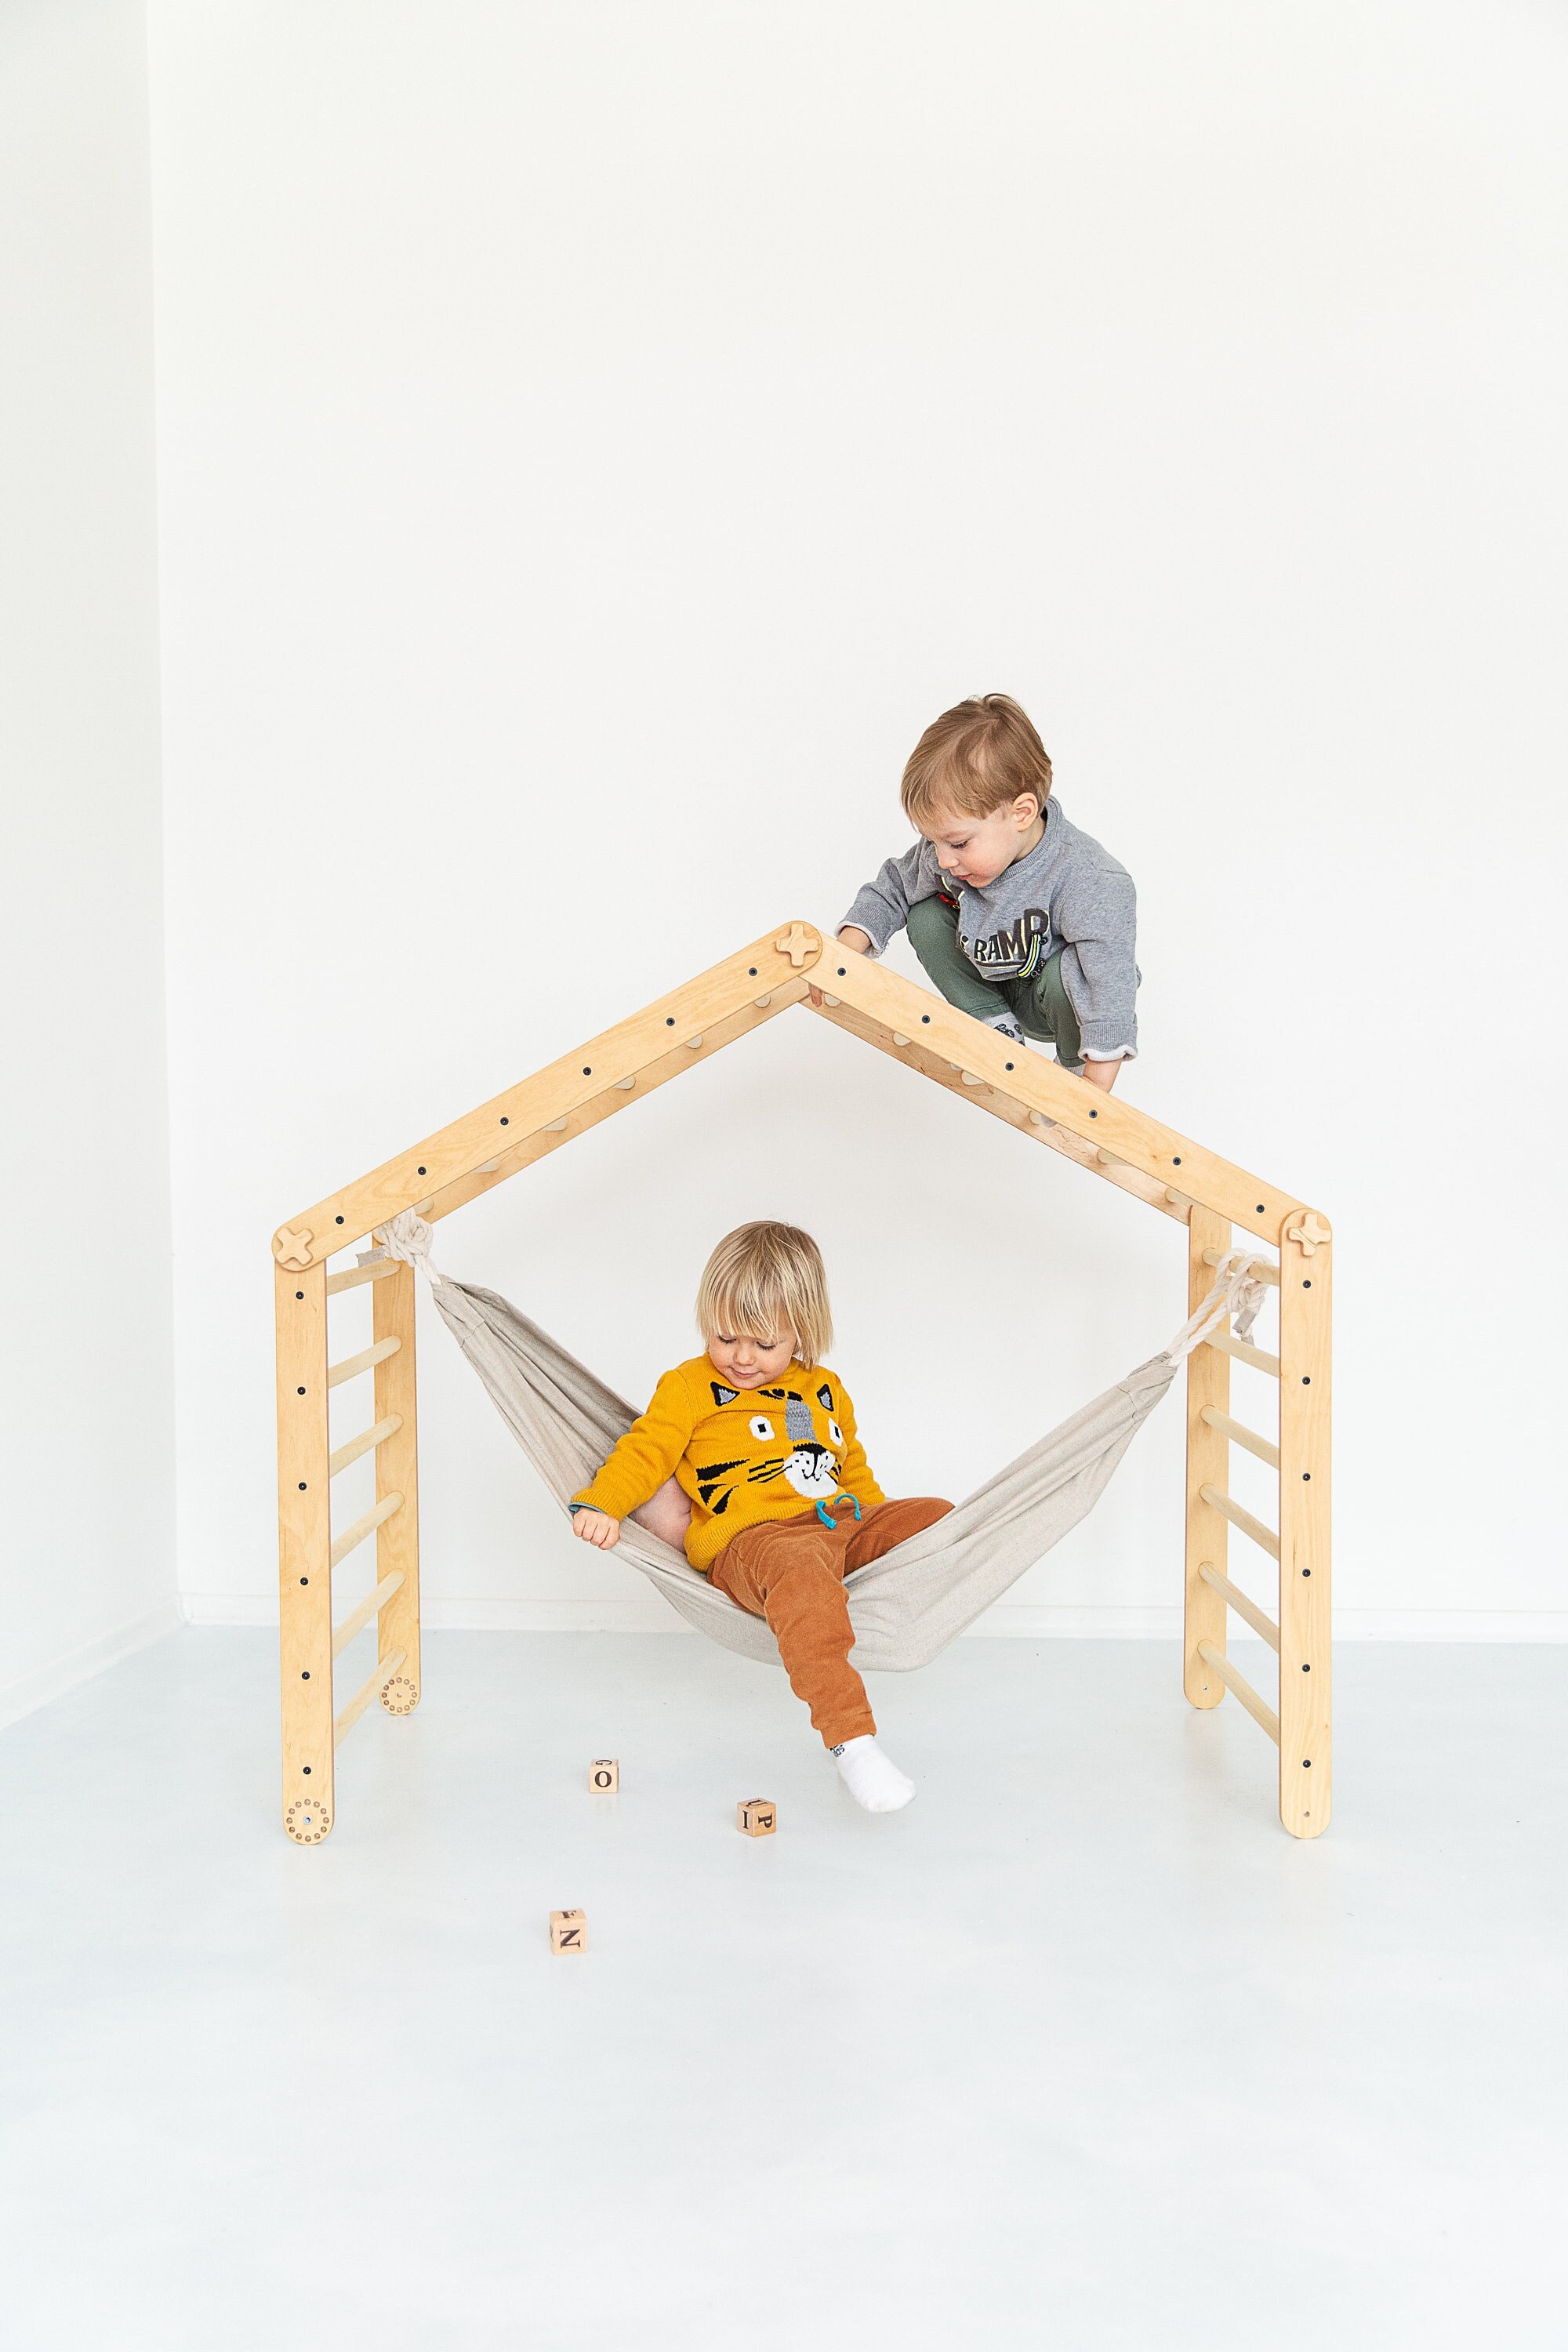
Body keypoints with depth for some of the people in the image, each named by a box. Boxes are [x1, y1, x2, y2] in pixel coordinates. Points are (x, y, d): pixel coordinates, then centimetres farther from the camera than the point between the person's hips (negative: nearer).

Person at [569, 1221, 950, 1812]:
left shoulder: (826, 1391, 21)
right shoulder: (690, 1387, 6)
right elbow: (646, 1450, -2)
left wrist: (876, 1520, 26)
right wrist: (598, 1503, -18)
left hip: (844, 1526, 7)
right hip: (751, 1541, -7)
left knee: (934, 1515, 3)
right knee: (800, 1576, -41)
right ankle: (849, 1739, -47)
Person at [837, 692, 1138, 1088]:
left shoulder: (1088, 884, -39)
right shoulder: (947, 851, -20)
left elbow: (1109, 987, -38)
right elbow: (892, 890, -2)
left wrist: (1094, 1093, -39)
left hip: (1060, 999, -4)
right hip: (993, 988, 5)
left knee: (1066, 976, -37)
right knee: (925, 918, -13)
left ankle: (1074, 1068, -7)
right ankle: (996, 1030, -5)